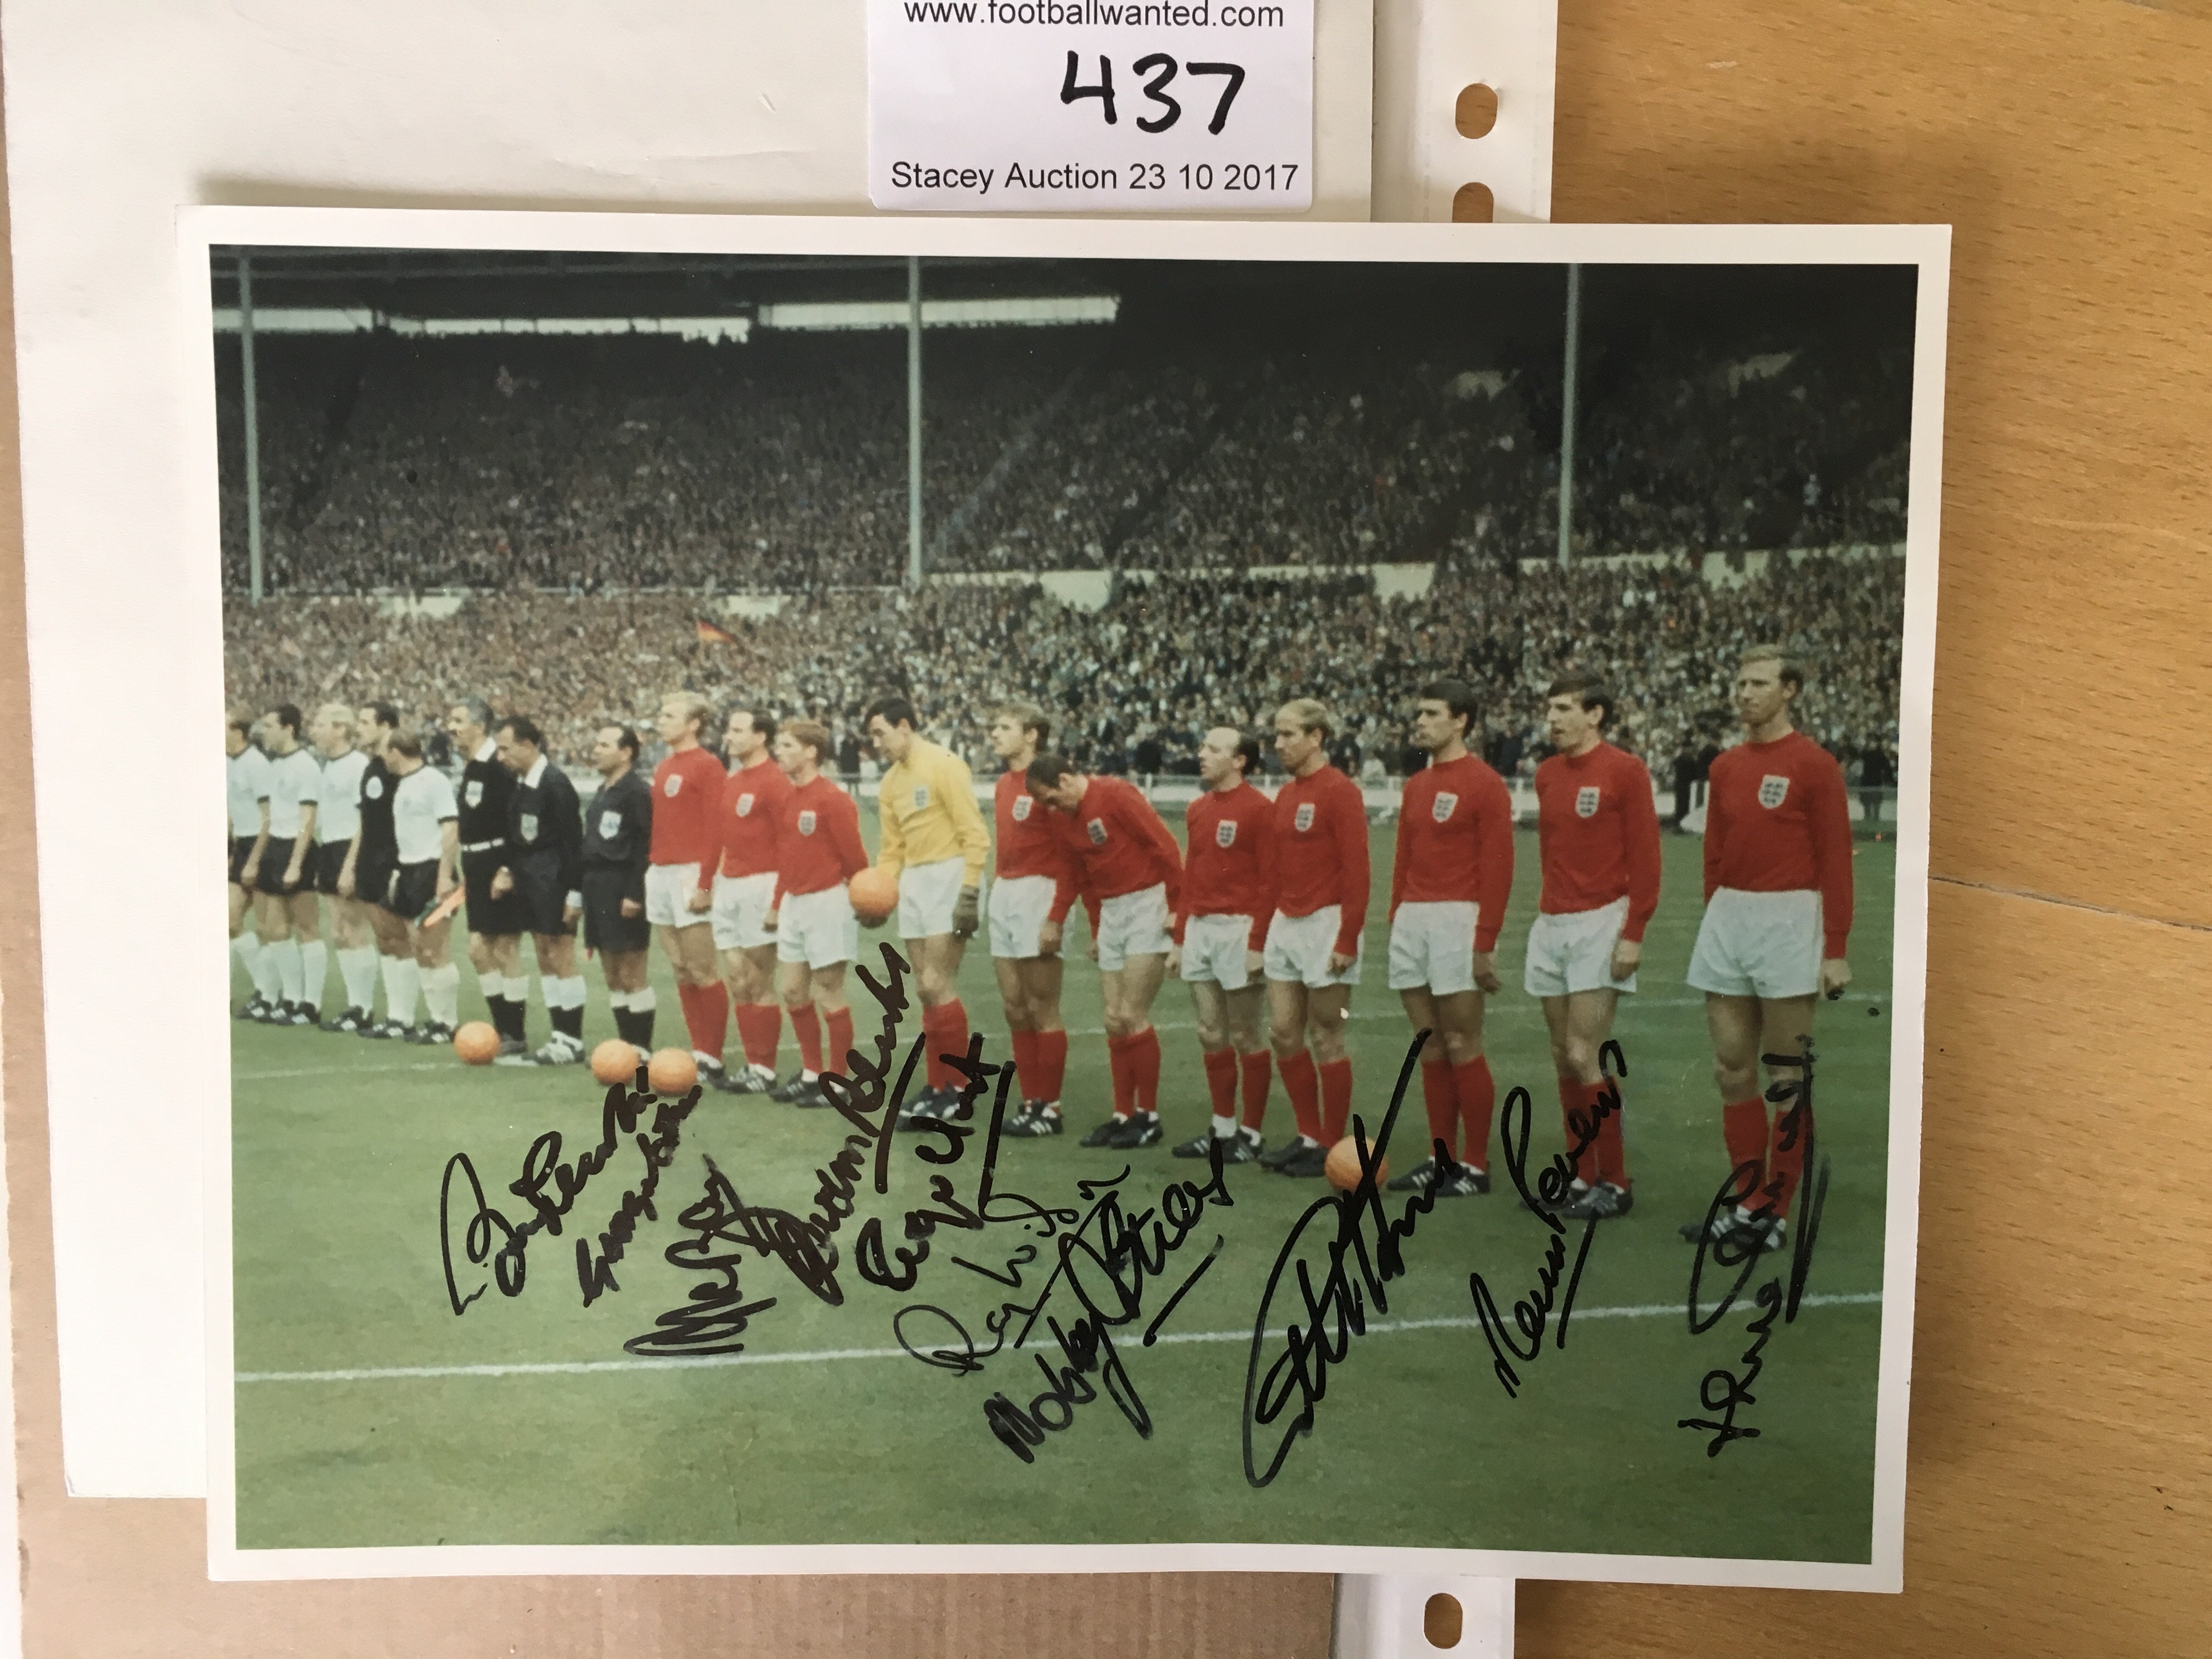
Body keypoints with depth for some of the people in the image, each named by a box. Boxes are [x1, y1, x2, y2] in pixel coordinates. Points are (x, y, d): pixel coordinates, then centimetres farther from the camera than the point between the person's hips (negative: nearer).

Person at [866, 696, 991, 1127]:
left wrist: (969, 892, -19)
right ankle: (937, 1087, 16)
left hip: (948, 877, -8)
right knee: (926, 990, 8)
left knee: (937, 985, -10)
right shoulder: (891, 781, 14)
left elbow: (975, 835, -14)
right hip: (914, 882, 8)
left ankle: (957, 1088, 1)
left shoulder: (944, 766, -10)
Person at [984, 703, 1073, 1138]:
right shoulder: (1002, 785, 14)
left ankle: (1050, 1107, 7)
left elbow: (1068, 853, -13)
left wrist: (1055, 916, -17)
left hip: (1037, 893, -8)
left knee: (1042, 1009, -2)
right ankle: (1031, 1102, 20)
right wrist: (996, 888, 12)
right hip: (1004, 894, 9)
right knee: (1015, 1009, 11)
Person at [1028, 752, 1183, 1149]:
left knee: (1132, 1015, -9)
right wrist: (1096, 929, 17)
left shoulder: (1116, 795, -14)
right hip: (1111, 912, 8)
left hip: (1148, 906, -8)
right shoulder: (1067, 820, 10)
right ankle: (1123, 1115, 15)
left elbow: (1166, 846, -15)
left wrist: (1177, 907, -14)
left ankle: (1148, 1115, 3)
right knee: (1114, 1021, 6)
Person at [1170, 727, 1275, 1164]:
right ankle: (1222, 1128, 21)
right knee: (1211, 1035, 11)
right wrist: (1180, 938, 16)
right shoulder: (1197, 810, 14)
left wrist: (1258, 943, -18)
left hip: (1238, 930, -7)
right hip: (1199, 928, 8)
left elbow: (1269, 879, -13)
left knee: (1246, 1038, 1)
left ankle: (1251, 1133, 10)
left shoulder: (1258, 809, -9)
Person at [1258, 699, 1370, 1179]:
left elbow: (1356, 871, -15)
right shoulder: (1286, 794, 14)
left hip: (1326, 923, -8)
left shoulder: (1340, 792, -11)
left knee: (1325, 1038, -1)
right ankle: (1308, 1136, 20)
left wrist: (1347, 940, -18)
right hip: (1286, 923, 8)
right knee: (1283, 1032, 8)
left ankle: (1333, 1147, 10)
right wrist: (1263, 931, 17)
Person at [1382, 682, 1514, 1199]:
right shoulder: (1415, 786, 16)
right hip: (1411, 920, 7)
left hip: (1457, 921, -7)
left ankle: (1476, 1166, 6)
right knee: (1430, 1048, 11)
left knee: (1461, 1047, -4)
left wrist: (1485, 942, -16)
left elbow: (1498, 868, -11)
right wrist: (1396, 920, 15)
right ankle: (1441, 1158, 19)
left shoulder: (1484, 784, -7)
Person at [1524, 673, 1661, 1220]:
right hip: (1550, 926, 7)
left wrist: (1633, 935, -14)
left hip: (1600, 924, -7)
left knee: (1584, 1055, -10)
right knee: (1564, 1057, 9)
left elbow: (1645, 859, -10)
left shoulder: (1625, 771, -7)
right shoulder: (1547, 775, 12)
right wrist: (1547, 913, 15)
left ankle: (1615, 1182, 1)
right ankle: (1581, 1175, 18)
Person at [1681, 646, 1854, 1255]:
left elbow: (1836, 859, -8)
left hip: (1788, 920, -6)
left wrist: (1836, 949, -11)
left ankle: (1775, 1211, 7)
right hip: (1728, 917, 6)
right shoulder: (1725, 767, 12)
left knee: (1787, 1078, 0)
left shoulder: (1814, 765, -5)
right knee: (1732, 1069, 8)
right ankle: (1746, 1201, 17)